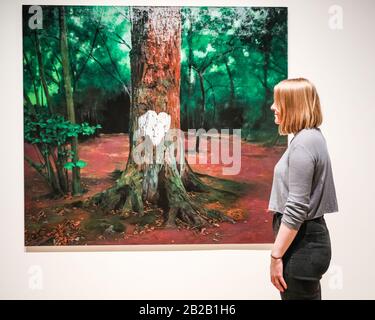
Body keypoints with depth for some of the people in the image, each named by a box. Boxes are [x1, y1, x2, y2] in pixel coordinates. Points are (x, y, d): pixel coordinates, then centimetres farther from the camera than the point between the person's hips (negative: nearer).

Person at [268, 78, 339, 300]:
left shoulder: (303, 143, -18)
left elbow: (296, 208, -22)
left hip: (302, 244, -10)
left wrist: (276, 255, -18)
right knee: (305, 296, 19)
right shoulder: (312, 136, 13)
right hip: (308, 238, 10)